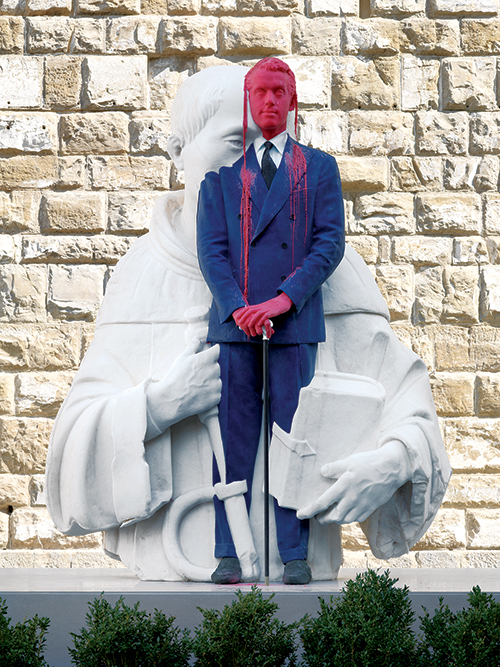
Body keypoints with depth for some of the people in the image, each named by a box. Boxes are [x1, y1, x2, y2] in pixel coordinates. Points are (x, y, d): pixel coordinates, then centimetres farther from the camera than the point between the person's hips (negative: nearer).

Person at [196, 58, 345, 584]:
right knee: (234, 440, 0)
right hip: (235, 324, 1)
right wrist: (237, 308, -10)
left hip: (294, 324, -1)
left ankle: (295, 556, 3)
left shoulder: (319, 169, 11)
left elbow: (330, 243, 2)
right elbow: (211, 248, 6)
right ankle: (228, 555, 3)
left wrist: (283, 299, -10)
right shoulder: (222, 172, 13)